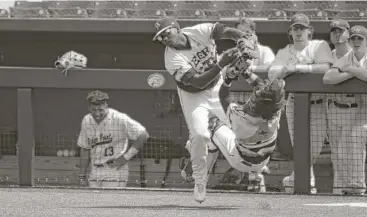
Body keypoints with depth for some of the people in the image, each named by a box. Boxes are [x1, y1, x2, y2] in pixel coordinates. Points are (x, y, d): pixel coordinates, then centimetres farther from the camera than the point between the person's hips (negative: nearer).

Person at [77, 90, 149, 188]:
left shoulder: (119, 119, -12)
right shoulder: (86, 121, 8)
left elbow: (143, 135, -11)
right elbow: (84, 149, 17)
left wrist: (126, 157, -11)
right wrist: (82, 175, 14)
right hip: (94, 175, 6)